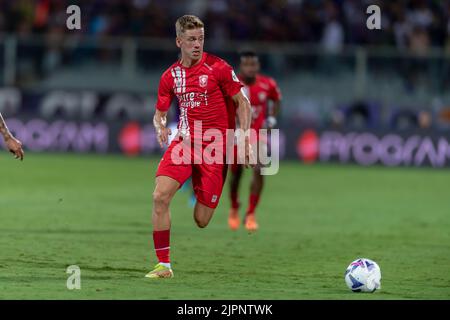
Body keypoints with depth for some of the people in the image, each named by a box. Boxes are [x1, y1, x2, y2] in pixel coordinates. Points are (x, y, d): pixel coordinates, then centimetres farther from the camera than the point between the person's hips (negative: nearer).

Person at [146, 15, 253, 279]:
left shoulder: (218, 68, -5)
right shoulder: (171, 75, 7)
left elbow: (242, 103, 2)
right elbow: (160, 113, 17)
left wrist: (245, 141, -6)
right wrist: (161, 126, -7)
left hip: (214, 147, -3)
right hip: (184, 142, 3)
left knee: (202, 221, -4)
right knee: (160, 196, -20)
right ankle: (164, 265, -10)